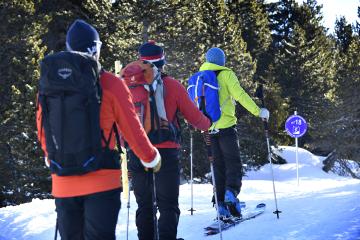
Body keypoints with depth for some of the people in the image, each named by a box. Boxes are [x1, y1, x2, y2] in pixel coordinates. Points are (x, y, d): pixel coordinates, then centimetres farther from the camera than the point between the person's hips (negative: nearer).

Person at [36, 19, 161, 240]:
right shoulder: (110, 84, -8)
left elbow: (42, 129, 12)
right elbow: (132, 129, -2)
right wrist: (151, 157, 15)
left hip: (63, 183, 3)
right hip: (102, 180, -3)